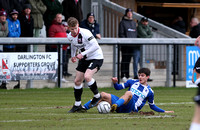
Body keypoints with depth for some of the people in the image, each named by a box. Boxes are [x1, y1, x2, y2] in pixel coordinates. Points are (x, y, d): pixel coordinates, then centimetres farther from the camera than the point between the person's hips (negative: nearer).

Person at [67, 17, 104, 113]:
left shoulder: (85, 33, -24)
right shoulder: (70, 36, -2)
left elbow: (95, 46, -26)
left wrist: (83, 54, -27)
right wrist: (73, 56, 7)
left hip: (96, 57, -8)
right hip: (84, 59, 8)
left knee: (87, 76, -28)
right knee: (77, 81, 6)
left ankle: (97, 96, -5)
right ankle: (77, 105, 19)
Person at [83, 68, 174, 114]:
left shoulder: (149, 91, 12)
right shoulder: (133, 82, 19)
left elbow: (152, 106, 22)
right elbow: (119, 87, 21)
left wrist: (164, 111, 18)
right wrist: (115, 83, -2)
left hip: (130, 108, -5)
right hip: (121, 103, 5)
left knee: (129, 93, -36)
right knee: (103, 95, -15)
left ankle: (115, 106, -61)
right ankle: (84, 108, -22)